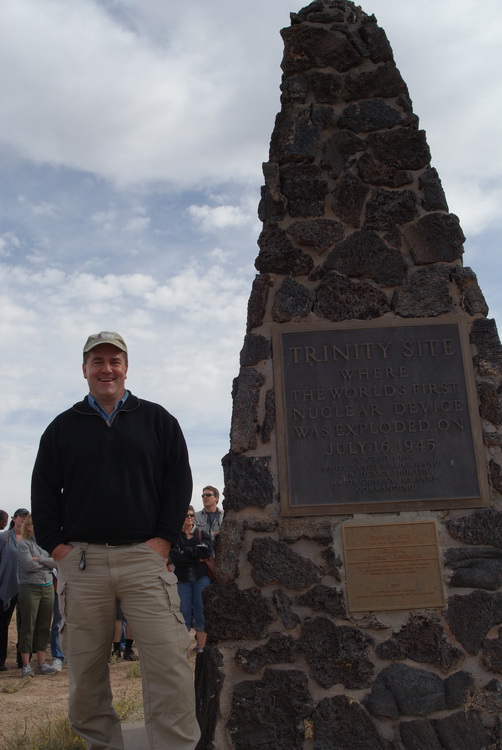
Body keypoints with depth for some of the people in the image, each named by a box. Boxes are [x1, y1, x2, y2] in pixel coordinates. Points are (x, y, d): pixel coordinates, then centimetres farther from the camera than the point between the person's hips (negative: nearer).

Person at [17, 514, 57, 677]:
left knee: (44, 627, 8)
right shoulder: (24, 544, -3)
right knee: (28, 627, -1)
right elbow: (28, 565, -15)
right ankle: (26, 666, 7)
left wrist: (39, 559, -11)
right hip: (30, 588, -5)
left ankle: (42, 664, 15)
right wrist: (47, 563, -2)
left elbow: (56, 561, -1)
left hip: (48, 587, 5)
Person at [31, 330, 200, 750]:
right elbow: (44, 491, 13)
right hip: (80, 562, 2)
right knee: (85, 668, 7)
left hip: (145, 557, -1)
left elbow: (180, 481, 6)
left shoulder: (157, 420, 10)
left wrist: (164, 539, -3)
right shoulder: (63, 427, 14)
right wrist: (55, 545, 1)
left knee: (168, 663, -8)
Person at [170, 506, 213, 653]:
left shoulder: (202, 534, 10)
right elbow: (174, 557, -10)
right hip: (182, 580, 0)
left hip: (201, 578, 1)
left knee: (201, 614, 0)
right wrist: (197, 557, -9)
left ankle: (201, 649, 6)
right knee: (184, 615, -1)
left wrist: (186, 552, -9)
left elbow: (208, 551, -9)